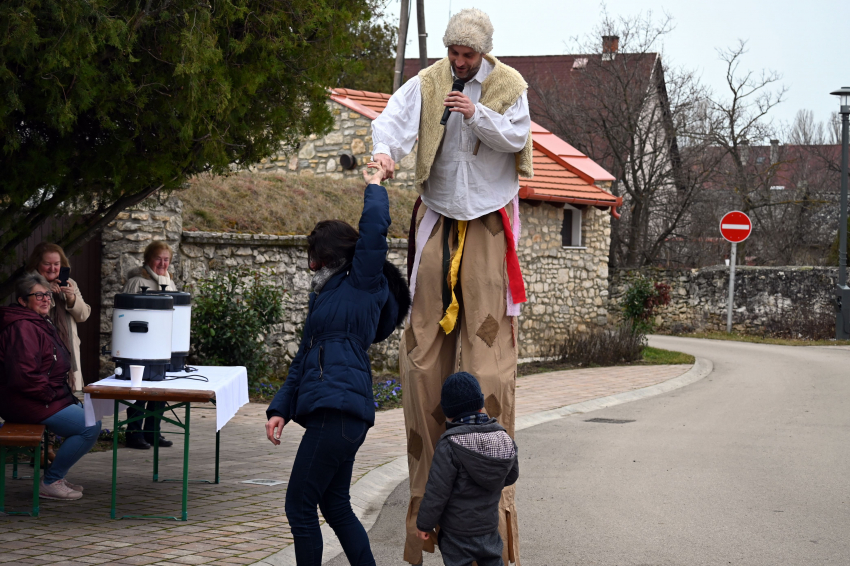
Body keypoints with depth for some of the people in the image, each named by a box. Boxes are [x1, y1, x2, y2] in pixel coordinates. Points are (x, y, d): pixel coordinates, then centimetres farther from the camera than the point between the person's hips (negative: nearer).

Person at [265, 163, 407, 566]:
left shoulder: (362, 284, 0)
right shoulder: (324, 296, 24)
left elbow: (374, 226, -10)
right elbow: (304, 360, 24)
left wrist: (374, 185, 7)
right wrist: (281, 408, 15)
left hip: (339, 411, -9)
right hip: (330, 412, 9)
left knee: (299, 507, -6)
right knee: (335, 507, 12)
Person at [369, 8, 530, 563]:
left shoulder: (510, 85, -1)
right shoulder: (428, 83, 0)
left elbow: (516, 137, -7)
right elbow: (395, 117, -14)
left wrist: (478, 115, -21)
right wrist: (385, 150, -35)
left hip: (488, 217, -1)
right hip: (439, 214, 2)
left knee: (487, 327, -5)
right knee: (426, 333, -1)